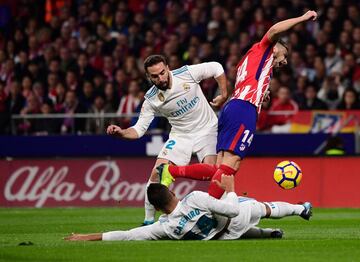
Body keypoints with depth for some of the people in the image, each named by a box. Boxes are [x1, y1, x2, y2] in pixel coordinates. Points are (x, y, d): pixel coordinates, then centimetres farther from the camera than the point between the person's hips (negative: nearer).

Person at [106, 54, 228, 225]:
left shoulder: (187, 73, -17)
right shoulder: (151, 99, -13)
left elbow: (216, 68, -2)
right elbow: (138, 130, -9)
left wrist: (224, 95, -3)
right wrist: (121, 133, -28)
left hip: (206, 128, -2)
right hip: (180, 135, 2)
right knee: (157, 174, -11)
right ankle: (149, 220, 3)